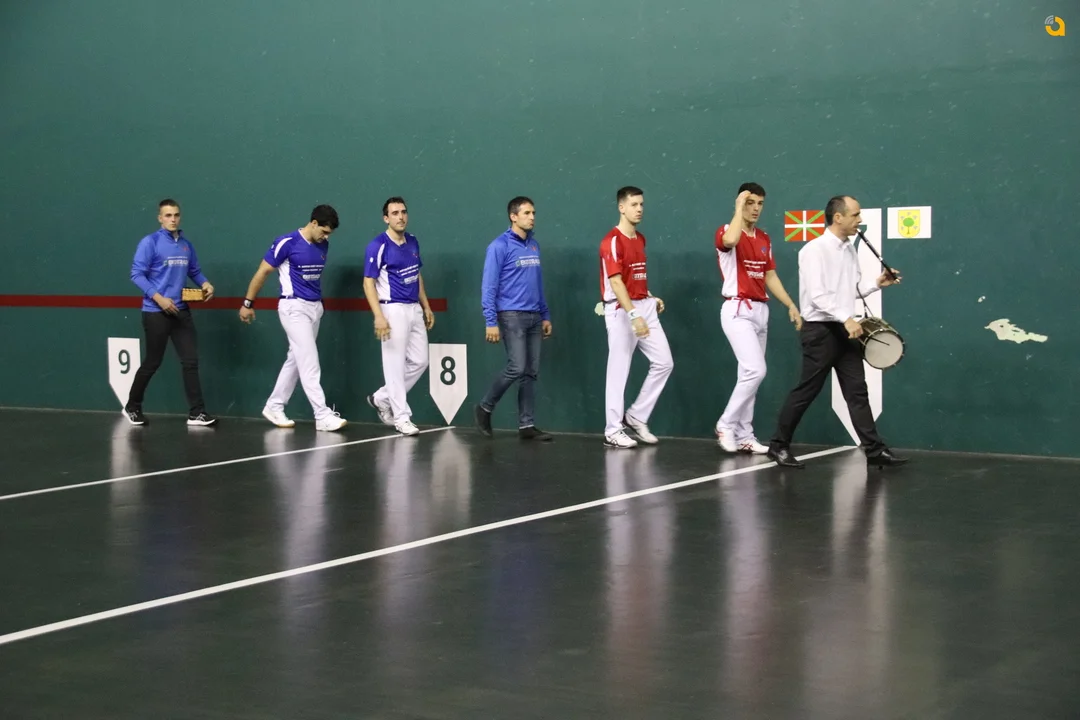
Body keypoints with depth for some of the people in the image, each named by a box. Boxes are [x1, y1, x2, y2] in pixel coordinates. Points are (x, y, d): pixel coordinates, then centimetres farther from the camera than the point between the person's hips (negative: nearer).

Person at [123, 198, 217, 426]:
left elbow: (194, 270, 18)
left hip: (181, 311, 5)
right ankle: (132, 407, 24)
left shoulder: (186, 244, 8)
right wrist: (158, 298, -20)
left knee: (190, 361, 0)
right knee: (152, 363, 5)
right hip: (156, 312, -5)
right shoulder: (150, 242, -9)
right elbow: (137, 274, -12)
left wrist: (205, 283, -3)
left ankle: (196, 412, 3)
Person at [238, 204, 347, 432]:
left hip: (315, 307, 7)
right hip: (294, 308, -7)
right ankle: (322, 416, -12)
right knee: (310, 363, -11)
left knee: (296, 360, 13)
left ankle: (274, 407, 25)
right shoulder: (287, 243, -14)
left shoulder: (323, 245, 6)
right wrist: (248, 303, -2)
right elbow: (262, 272, -6)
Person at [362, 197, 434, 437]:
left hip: (414, 309, 8)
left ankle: (382, 398, 24)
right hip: (393, 310, -8)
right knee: (395, 365, -2)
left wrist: (426, 307, 16)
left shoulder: (412, 242, 10)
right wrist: (379, 317, -21)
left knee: (419, 362, 10)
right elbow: (368, 283, -13)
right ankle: (401, 417, 5)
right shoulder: (378, 246, -12)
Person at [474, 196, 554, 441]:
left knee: (531, 372, 5)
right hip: (511, 316, -7)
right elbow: (489, 286, -11)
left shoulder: (534, 245, 12)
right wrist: (490, 322, -16)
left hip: (534, 317, 7)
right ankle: (485, 408, 8)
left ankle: (527, 425, 9)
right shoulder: (500, 246, -9)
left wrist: (546, 315, 15)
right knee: (516, 368, -12)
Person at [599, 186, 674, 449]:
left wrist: (651, 298, 13)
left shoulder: (640, 239, 13)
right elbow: (615, 282, -23)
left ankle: (636, 417, 17)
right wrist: (633, 314, -30)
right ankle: (613, 431, 7)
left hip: (645, 307, 8)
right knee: (618, 371, -2)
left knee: (664, 362, 5)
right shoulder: (612, 241, -14)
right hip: (621, 311, -8)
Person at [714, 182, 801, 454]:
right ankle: (726, 425, -4)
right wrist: (739, 207, -22)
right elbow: (730, 241, -34)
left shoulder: (764, 239, 14)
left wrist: (791, 305, 11)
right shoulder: (726, 232, -8)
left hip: (760, 311, 8)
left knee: (749, 375, 9)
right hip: (738, 311, -8)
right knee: (756, 371, -18)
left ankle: (744, 436, 14)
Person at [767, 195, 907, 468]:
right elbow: (817, 295, -22)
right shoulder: (815, 250, -14)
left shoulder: (850, 250, 11)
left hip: (844, 330, 8)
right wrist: (847, 318, -26)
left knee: (857, 391, 5)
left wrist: (876, 283, 1)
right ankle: (779, 445, 12)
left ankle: (874, 449, 5)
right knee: (806, 391, -1)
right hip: (820, 330, -8)